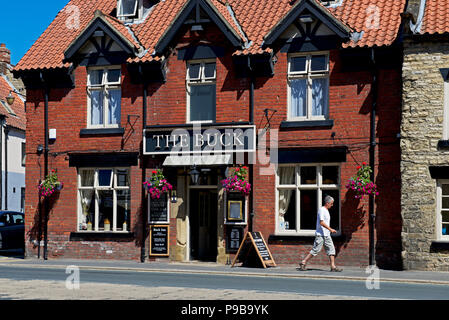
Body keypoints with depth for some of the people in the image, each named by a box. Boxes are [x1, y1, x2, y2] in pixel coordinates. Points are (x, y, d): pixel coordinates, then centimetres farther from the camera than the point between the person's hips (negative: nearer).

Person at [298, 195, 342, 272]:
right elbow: (321, 222, -21)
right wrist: (330, 229, -20)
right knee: (315, 250, -5)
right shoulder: (321, 210, -13)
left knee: (331, 249, 2)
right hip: (320, 235, -9)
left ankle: (333, 267, 1)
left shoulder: (326, 211, 16)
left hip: (326, 235, 9)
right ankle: (303, 263, 5)